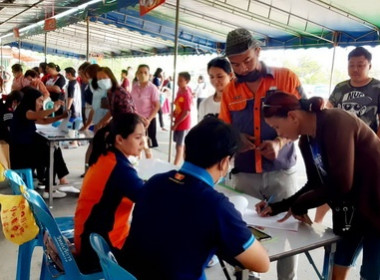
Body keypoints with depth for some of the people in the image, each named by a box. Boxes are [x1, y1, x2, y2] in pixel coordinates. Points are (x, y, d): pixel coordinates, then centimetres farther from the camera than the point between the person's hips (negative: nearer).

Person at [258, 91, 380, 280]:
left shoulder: (335, 122, -25)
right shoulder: (306, 141, -1)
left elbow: (341, 184, -30)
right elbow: (315, 184, 6)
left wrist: (299, 206, -17)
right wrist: (278, 207, -3)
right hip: (350, 209, 8)